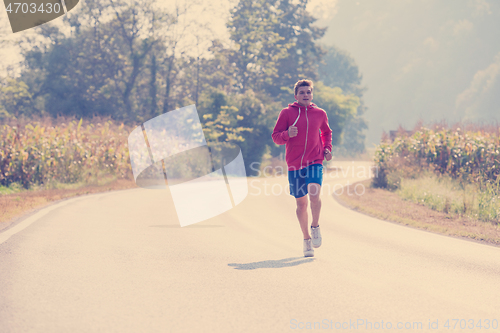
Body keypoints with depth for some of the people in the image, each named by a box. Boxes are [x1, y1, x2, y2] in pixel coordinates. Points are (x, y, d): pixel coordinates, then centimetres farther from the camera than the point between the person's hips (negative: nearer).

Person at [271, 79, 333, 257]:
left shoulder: (320, 114, 9)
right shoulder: (287, 113, 2)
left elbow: (326, 132, 27)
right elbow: (276, 137, 2)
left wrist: (327, 148, 10)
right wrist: (287, 134, -19)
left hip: (315, 162, 0)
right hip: (295, 164, 0)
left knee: (314, 194, -23)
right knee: (301, 202, 6)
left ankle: (315, 227, 1)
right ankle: (306, 239, 20)